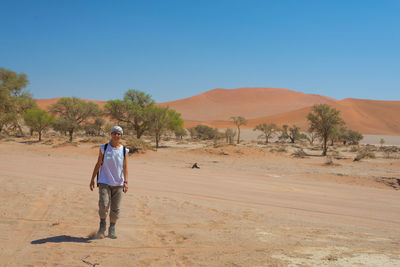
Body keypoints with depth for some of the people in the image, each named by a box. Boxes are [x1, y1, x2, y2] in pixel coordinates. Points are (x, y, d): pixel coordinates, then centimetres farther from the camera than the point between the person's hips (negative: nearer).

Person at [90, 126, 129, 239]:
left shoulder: (123, 150, 3)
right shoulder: (104, 148, 1)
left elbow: (125, 167, 6)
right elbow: (98, 164, 7)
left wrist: (126, 182, -4)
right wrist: (92, 179, 5)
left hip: (118, 183, 1)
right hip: (104, 182, -1)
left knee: (115, 208, 5)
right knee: (103, 204, -15)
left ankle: (112, 230, 21)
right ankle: (102, 225, 9)